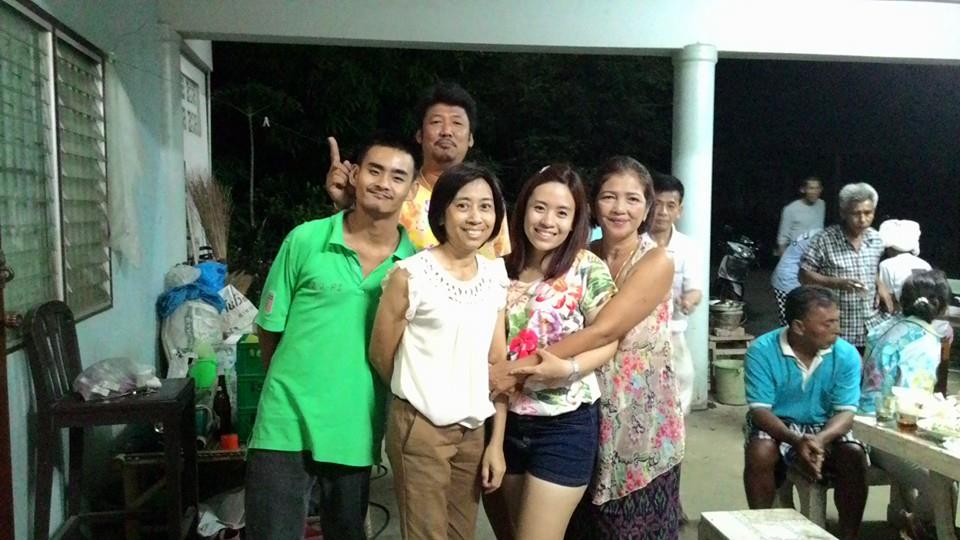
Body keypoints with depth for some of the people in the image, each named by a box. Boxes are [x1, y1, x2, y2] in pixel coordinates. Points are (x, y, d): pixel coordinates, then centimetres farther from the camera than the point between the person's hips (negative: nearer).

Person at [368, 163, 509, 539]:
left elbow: (499, 363, 6)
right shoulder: (410, 275, -12)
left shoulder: (496, 278, 4)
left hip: (474, 430, 5)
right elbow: (380, 355, -3)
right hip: (421, 428, -5)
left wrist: (497, 442, 4)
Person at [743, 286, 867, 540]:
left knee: (855, 457, -26)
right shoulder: (762, 350, -19)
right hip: (776, 426, -2)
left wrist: (820, 440, -34)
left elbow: (846, 412, -13)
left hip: (826, 428, 2)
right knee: (760, 452, -32)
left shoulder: (846, 354, -12)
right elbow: (760, 410, -20)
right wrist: (796, 441, -37)